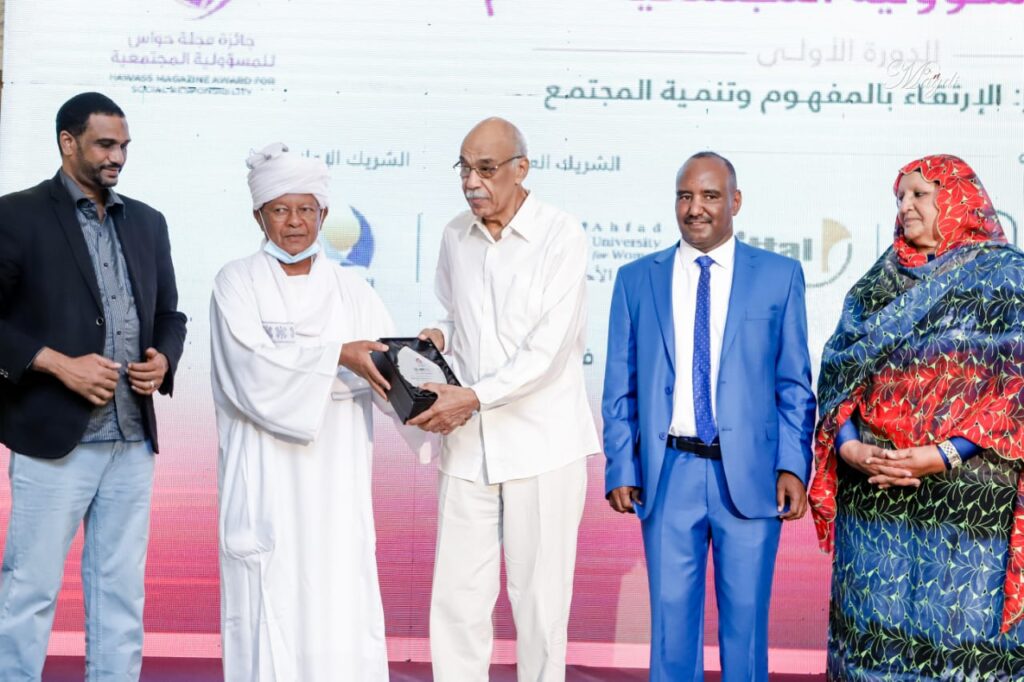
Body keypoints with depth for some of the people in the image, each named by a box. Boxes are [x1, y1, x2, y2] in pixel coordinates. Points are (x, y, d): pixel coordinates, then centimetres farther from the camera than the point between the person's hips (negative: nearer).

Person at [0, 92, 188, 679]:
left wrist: (163, 359, -2)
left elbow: (170, 315, 18)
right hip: (54, 436, -5)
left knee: (122, 591, 10)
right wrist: (59, 364, -16)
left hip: (134, 438, 5)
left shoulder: (147, 223, 13)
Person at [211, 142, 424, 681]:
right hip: (265, 471, -2)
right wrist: (338, 356, -20)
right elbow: (254, 369, -13)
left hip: (335, 475, 2)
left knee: (341, 595, -1)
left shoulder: (351, 290, 11)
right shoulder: (237, 283, 2)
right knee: (269, 599, -2)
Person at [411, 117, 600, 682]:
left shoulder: (561, 236, -7)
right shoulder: (455, 236, 10)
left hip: (540, 442, -4)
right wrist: (440, 336, 2)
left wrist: (475, 397, -21)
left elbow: (548, 351, -14)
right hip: (468, 444, 5)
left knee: (540, 599, 3)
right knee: (456, 598, 4)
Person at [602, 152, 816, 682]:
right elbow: (620, 388, 7)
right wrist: (620, 469, 1)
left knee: (745, 619, 7)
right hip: (668, 473, 1)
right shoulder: (636, 280, 7)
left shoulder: (780, 276, 5)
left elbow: (794, 384, 4)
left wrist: (793, 465, -4)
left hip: (749, 474, -1)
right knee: (671, 618, 6)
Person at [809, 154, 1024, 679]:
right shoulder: (875, 284, 15)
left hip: (968, 493, -3)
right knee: (875, 626, 6)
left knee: (962, 628, -2)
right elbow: (836, 370, 10)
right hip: (870, 489, 4)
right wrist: (847, 444, -9)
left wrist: (945, 455, -17)